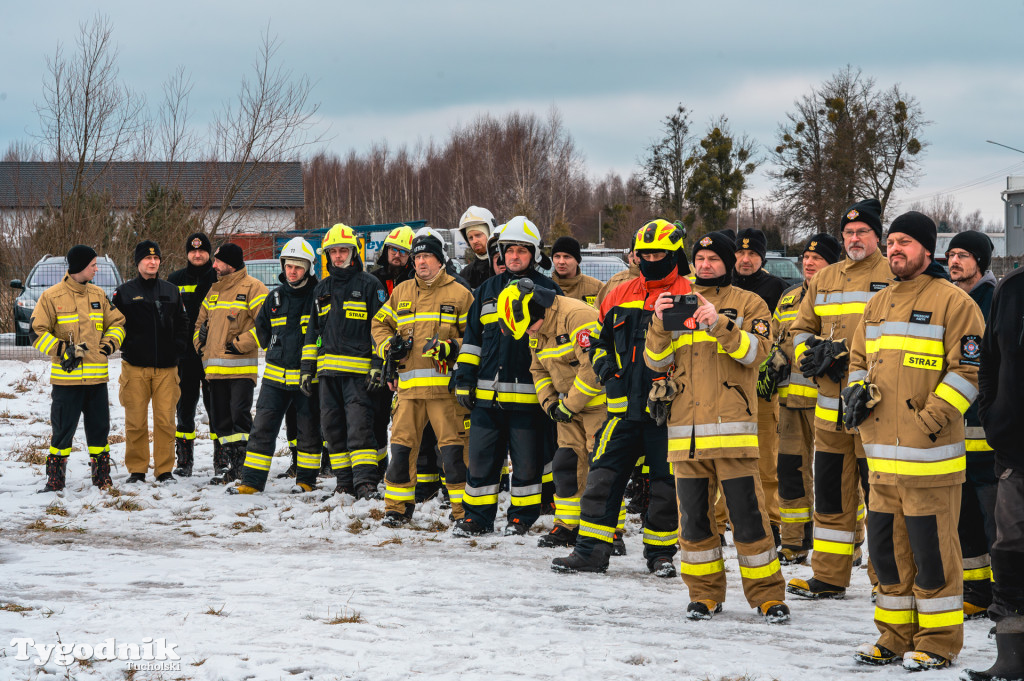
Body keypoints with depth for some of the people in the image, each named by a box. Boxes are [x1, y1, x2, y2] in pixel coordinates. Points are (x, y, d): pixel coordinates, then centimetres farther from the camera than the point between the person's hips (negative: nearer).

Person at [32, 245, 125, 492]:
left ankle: (102, 477, 17)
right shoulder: (52, 296, -4)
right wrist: (62, 350, -13)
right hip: (66, 377, -4)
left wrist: (110, 342, -1)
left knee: (99, 426, 8)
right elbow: (37, 332, -4)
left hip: (97, 377, 4)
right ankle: (55, 479, 8)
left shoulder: (98, 294, 10)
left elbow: (116, 322, 17)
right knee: (63, 428, -1)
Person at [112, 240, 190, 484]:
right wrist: (124, 345, -5)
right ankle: (136, 469, 9)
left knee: (166, 419, -1)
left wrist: (179, 346, 4)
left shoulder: (171, 291, 13)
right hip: (135, 366, -2)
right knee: (136, 421, -1)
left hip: (166, 366, 2)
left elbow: (182, 322, 17)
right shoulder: (125, 292, 5)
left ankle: (164, 469, 7)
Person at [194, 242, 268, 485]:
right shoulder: (214, 290, 20)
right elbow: (201, 321, 31)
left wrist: (241, 344, -15)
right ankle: (227, 464, 14)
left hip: (241, 367, -7)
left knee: (239, 413, -12)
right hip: (216, 368, 8)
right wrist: (200, 344, 15)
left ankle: (244, 464, -8)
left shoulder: (252, 288, -5)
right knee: (221, 418, 8)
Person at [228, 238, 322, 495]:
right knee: (262, 428, 0)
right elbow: (261, 327, 25)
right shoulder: (275, 297, 9)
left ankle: (306, 480, 18)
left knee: (308, 430, 6)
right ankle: (252, 481, 3)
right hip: (275, 375, 4)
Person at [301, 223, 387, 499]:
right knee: (333, 425, 6)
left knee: (359, 424, -14)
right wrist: (307, 367, 17)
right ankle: (345, 482, 13)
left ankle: (366, 482, -17)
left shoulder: (369, 285, 1)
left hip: (358, 369, -6)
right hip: (328, 368, 6)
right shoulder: (322, 289, 18)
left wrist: (379, 365, -8)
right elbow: (313, 331, 23)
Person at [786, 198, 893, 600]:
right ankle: (829, 578, 19)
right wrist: (810, 354, -1)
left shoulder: (894, 278, -2)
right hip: (830, 406, 6)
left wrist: (844, 353, -16)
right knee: (830, 488, 10)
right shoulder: (824, 280, 16)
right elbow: (800, 328, 21)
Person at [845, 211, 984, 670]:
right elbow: (860, 358, 25)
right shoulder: (879, 305, 16)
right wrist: (857, 390, 4)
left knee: (931, 548, -3)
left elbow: (967, 371, -10)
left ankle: (938, 642, 6)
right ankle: (896, 637, 22)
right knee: (887, 545, 11)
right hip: (882, 452, 7)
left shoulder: (953, 302, -6)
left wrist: (932, 419, -17)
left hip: (929, 455, -7)